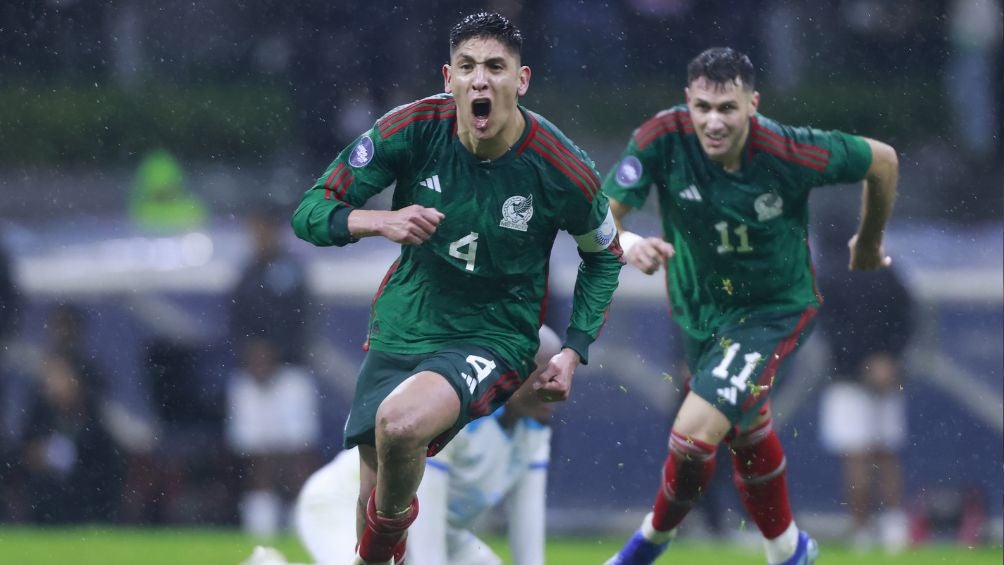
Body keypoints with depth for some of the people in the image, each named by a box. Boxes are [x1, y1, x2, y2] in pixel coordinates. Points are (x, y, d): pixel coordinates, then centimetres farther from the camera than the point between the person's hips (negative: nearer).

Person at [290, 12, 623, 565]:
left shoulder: (562, 170, -16)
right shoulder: (414, 128, -14)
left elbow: (603, 256, 5)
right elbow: (310, 212, -11)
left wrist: (572, 352, -3)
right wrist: (380, 221, -31)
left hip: (495, 339, -3)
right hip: (402, 327, 3)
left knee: (398, 422, -32)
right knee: (373, 492, 8)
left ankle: (392, 521, -2)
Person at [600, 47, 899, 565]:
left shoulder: (789, 153, -30)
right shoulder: (664, 139, -24)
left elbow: (882, 161, -12)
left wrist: (869, 244, 5)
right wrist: (626, 244, -46)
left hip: (774, 311, -4)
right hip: (698, 306, 4)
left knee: (696, 431, -19)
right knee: (747, 433, 25)